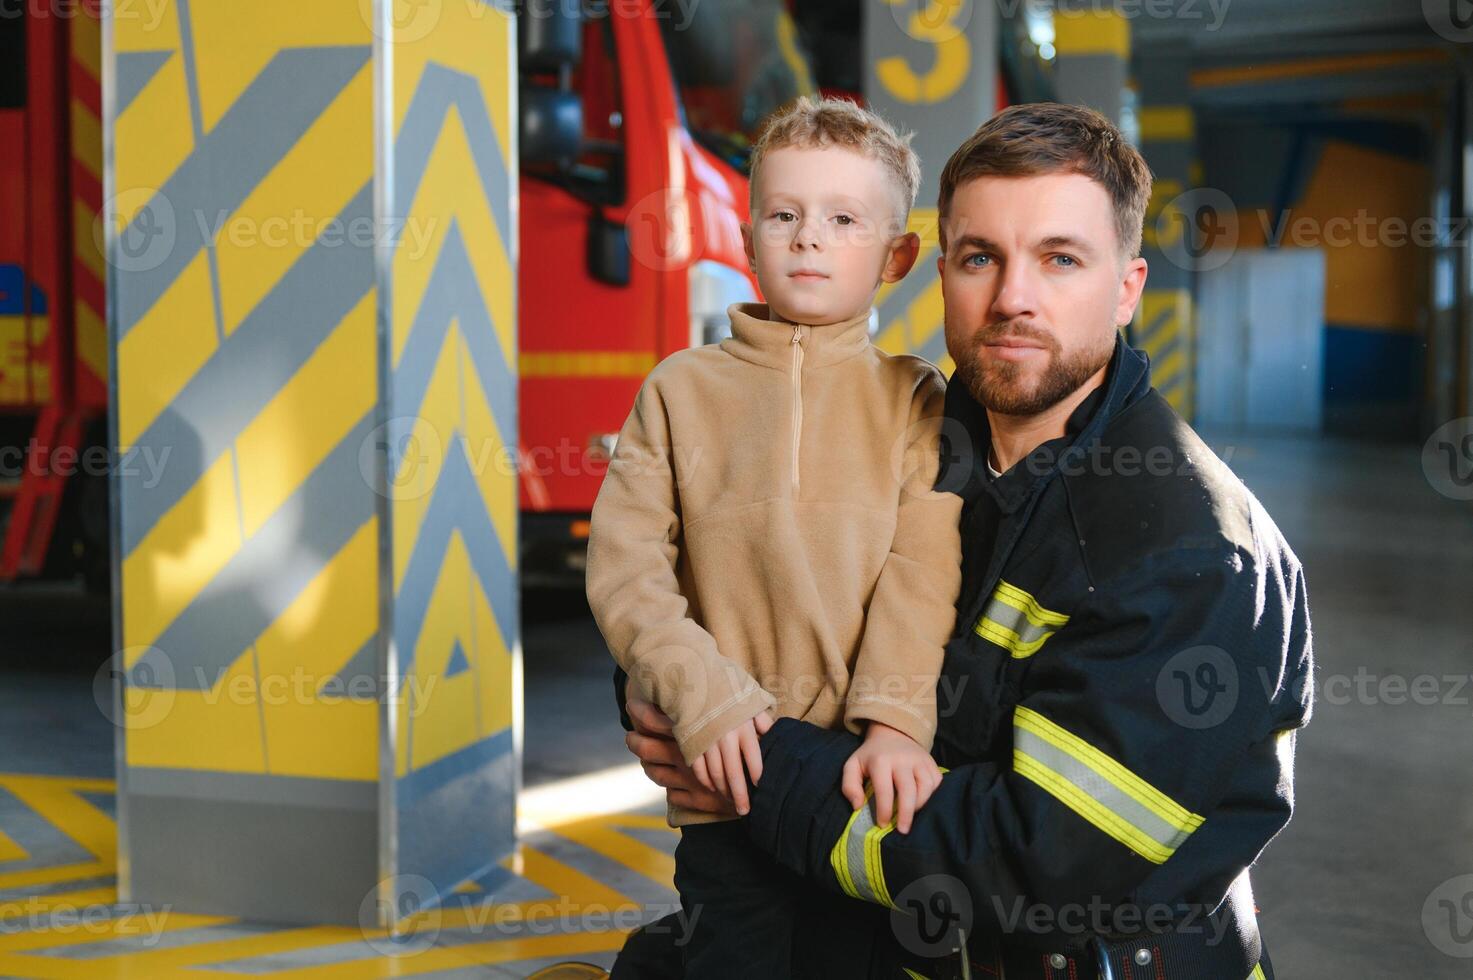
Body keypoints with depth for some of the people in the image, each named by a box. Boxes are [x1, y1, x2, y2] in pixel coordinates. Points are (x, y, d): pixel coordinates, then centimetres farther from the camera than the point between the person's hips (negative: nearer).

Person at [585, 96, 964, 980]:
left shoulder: (915, 398, 4)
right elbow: (624, 569, -2)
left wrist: (894, 720, -20)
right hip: (733, 774, 0)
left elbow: (923, 575, -7)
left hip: (872, 774, 1)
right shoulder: (682, 389, 6)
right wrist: (707, 698, -14)